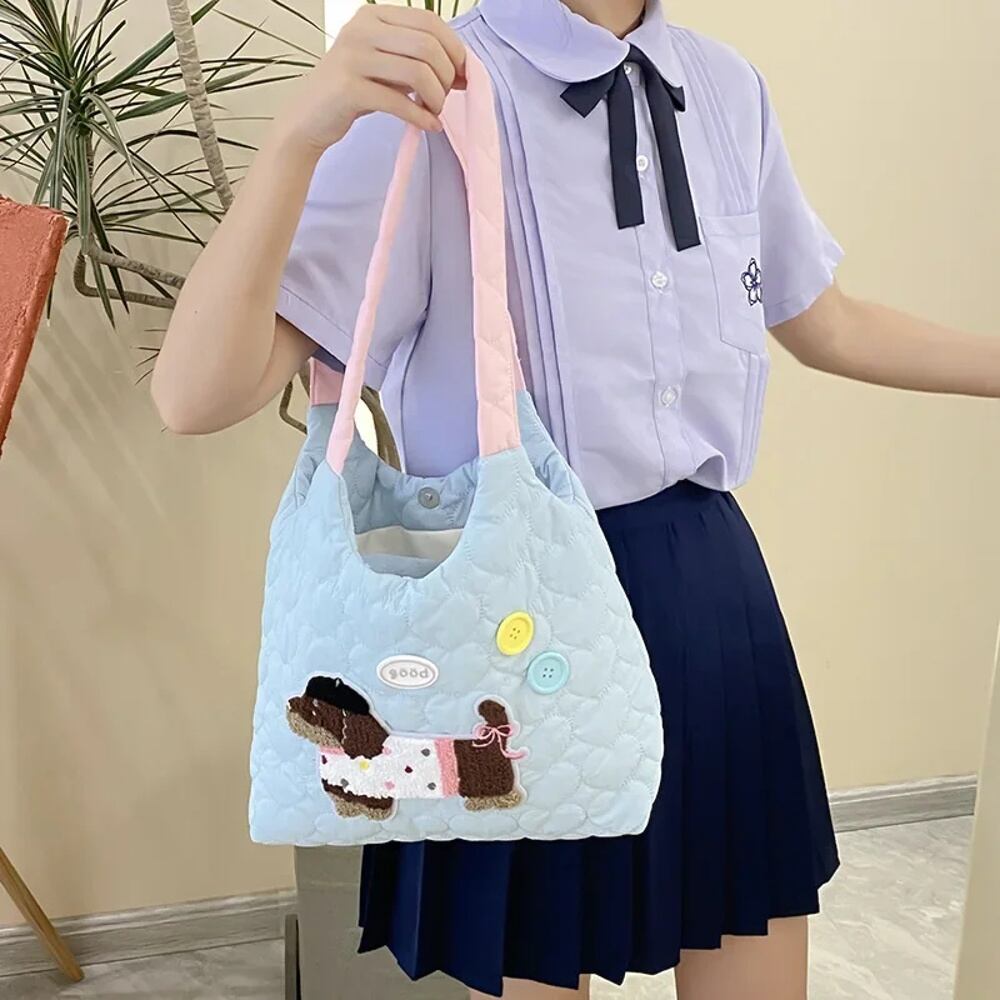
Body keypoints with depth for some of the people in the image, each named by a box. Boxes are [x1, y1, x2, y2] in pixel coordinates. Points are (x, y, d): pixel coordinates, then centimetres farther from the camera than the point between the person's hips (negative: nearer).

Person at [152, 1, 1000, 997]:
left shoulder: (728, 90, 4)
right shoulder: (429, 96, -13)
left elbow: (824, 324, 18)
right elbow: (197, 396, -21)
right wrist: (301, 132, -34)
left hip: (715, 585, 5)